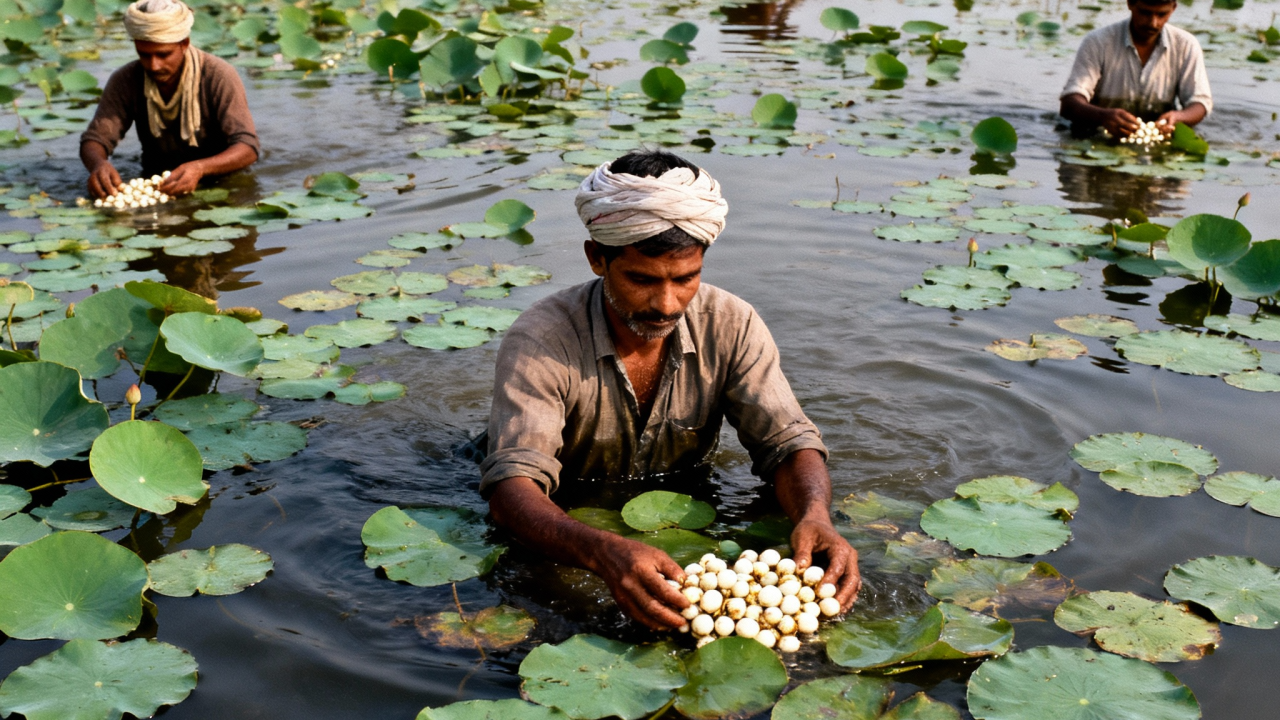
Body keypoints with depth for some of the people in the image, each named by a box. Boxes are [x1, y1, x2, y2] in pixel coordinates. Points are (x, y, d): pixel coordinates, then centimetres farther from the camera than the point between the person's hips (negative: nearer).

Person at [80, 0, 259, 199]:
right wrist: (98, 164, -33)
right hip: (155, 187, 3)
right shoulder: (125, 81, -6)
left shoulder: (219, 77, -17)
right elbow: (95, 138, -7)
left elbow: (247, 147, -23)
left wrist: (199, 168, -42)